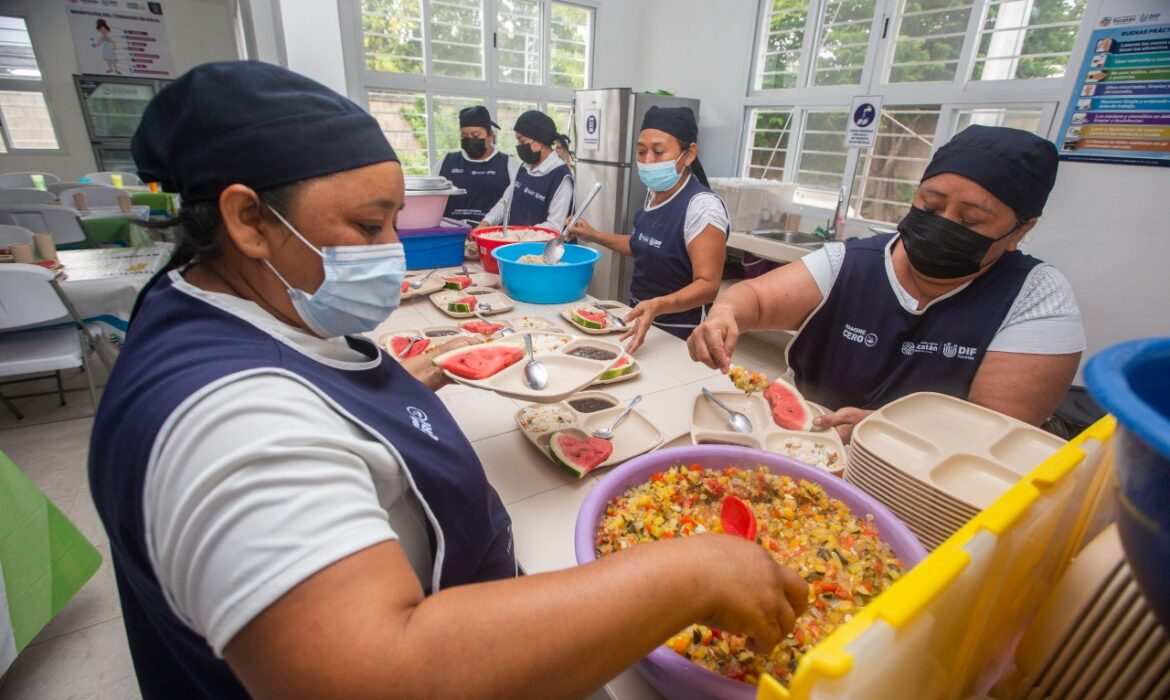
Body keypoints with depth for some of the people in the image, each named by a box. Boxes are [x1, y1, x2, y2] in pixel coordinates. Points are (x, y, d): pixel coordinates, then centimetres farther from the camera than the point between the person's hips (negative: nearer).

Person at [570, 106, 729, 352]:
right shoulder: (654, 192, 2)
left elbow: (707, 284, -27)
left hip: (676, 336, -8)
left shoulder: (702, 206, -22)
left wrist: (658, 306, -43)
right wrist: (596, 236, 10)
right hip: (641, 320, 8)